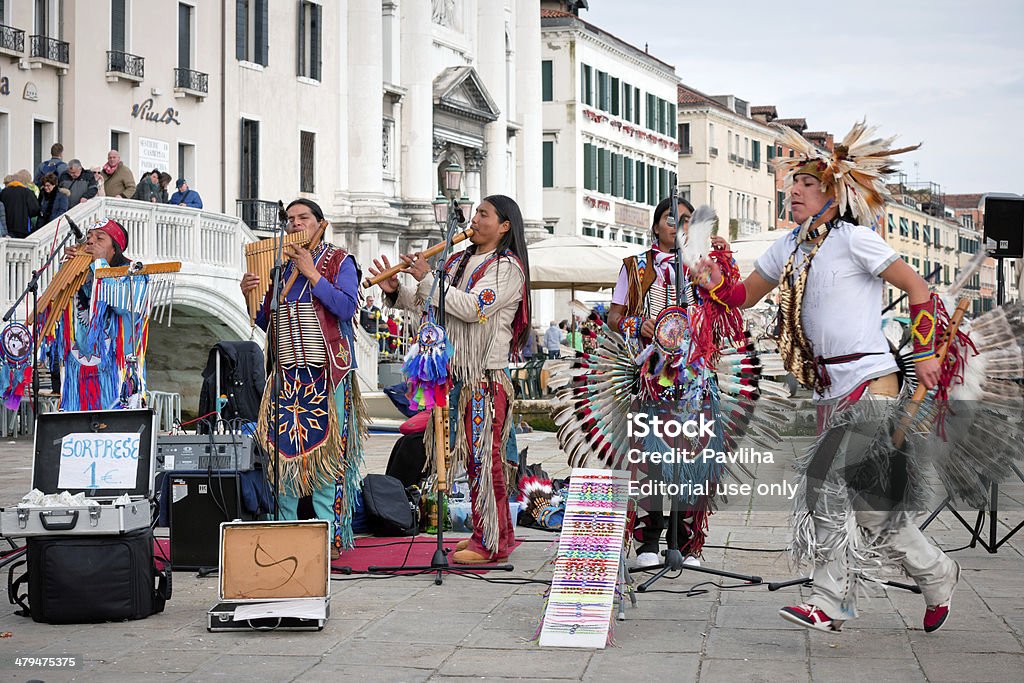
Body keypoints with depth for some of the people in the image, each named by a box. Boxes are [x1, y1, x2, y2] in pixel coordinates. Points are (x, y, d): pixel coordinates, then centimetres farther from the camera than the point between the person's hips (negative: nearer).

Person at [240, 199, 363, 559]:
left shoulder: (339, 261, 3)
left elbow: (346, 308, -11)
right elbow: (265, 322, 21)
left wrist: (312, 273, -11)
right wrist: (249, 293, 3)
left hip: (327, 374, -5)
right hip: (287, 375, 5)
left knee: (325, 451, -5)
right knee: (285, 451, 3)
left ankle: (326, 535, -2)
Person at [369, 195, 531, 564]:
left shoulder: (507, 267, -7)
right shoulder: (460, 261, 19)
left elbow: (472, 308, -20)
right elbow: (427, 304, 19)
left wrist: (426, 278, -17)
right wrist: (397, 291, 1)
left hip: (488, 374, -8)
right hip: (458, 371, 8)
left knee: (484, 455, -8)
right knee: (473, 454, 11)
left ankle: (490, 543, -4)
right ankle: (498, 533, 19)